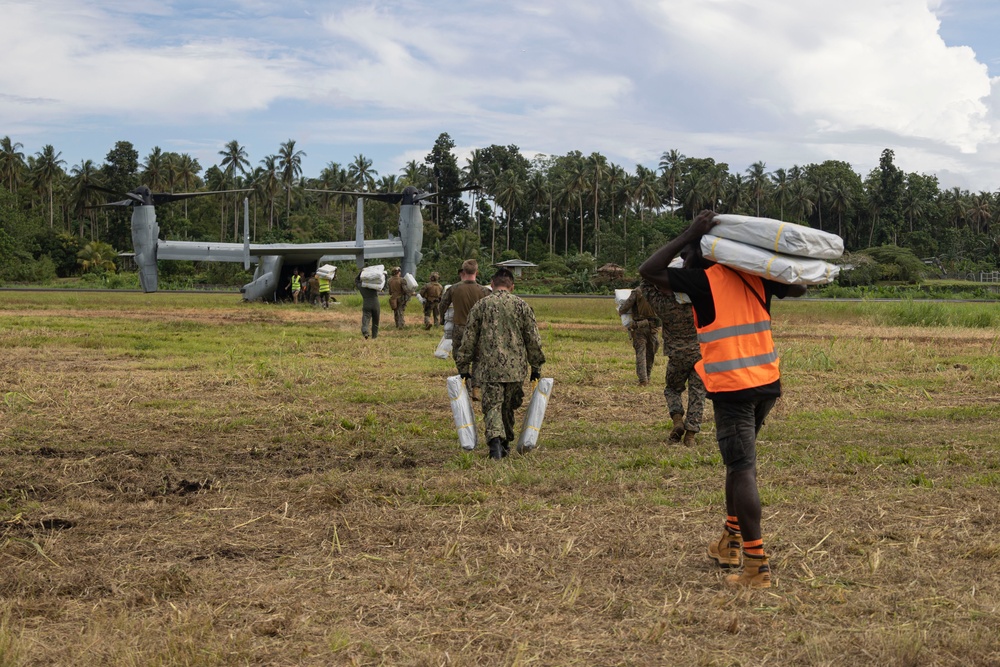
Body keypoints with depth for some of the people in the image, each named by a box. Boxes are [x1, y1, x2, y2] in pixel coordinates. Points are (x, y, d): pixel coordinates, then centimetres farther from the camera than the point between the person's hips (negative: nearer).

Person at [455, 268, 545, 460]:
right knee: (508, 408, 16)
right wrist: (536, 367, 13)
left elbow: (469, 339, 3)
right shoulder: (522, 306, 3)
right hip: (516, 368, 2)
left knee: (492, 407, -4)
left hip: (489, 367, -1)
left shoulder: (481, 305, 2)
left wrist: (463, 367, 11)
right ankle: (506, 445, 25)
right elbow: (533, 340, 4)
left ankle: (495, 441, -26)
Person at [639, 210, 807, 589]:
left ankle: (757, 565, -11)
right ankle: (730, 542, 32)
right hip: (767, 383, 8)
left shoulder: (703, 280, -8)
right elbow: (797, 288, 25)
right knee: (739, 462, 22)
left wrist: (689, 235, -8)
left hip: (732, 388, -7)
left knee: (743, 470, -8)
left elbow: (648, 271, -11)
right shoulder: (755, 278, 10)